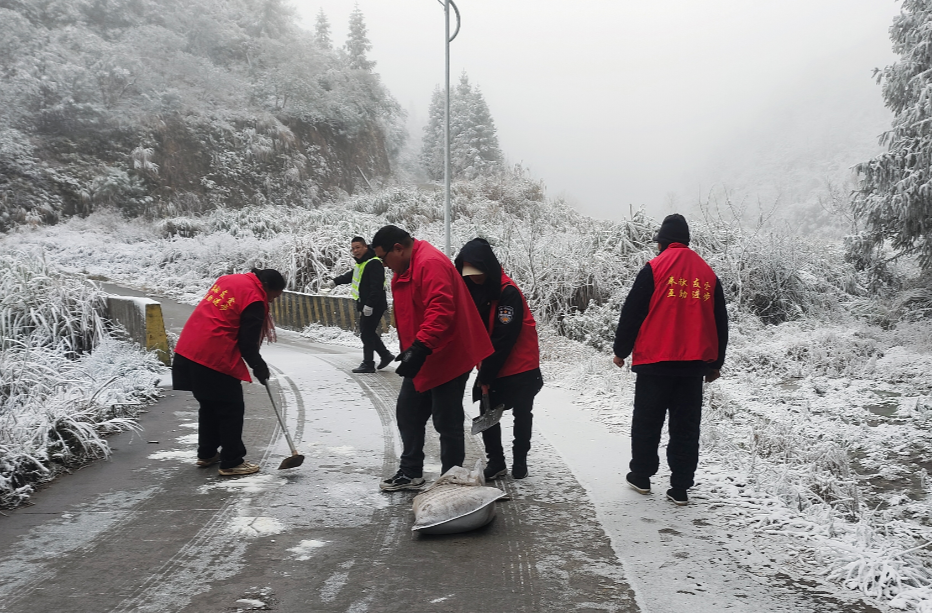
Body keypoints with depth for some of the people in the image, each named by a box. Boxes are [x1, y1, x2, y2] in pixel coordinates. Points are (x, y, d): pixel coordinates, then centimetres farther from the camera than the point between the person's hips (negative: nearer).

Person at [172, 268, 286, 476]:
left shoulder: (229, 279, 15)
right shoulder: (254, 300, -11)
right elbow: (247, 342, -10)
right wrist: (259, 367, 5)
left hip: (188, 350, 9)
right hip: (215, 358, -9)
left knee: (210, 404, 22)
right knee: (231, 409, 2)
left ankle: (206, 454, 33)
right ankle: (232, 463, 7)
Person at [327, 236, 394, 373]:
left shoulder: (374, 263, -17)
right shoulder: (360, 264, 16)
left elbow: (376, 286, -24)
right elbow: (350, 276, 36)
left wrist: (369, 304, -27)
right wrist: (335, 281, 43)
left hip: (374, 307, -10)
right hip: (365, 306, 10)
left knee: (366, 334, -5)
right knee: (368, 333, 16)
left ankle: (368, 364, 3)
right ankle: (385, 355, 25)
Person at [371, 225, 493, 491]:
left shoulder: (431, 263, -21)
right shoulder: (403, 271, 13)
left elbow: (440, 309, -33)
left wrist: (420, 347, -38)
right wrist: (410, 350, 19)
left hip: (446, 359, -11)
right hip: (421, 360, 11)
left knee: (447, 422, 0)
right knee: (408, 414, 16)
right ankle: (411, 472, 29)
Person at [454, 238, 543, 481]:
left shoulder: (509, 293, -22)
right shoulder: (472, 289, -1)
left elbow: (503, 339, -23)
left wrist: (486, 377, -19)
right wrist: (483, 374, -8)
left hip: (521, 367, -6)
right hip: (491, 367, 6)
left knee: (522, 414, 8)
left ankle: (519, 461, 23)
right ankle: (495, 462, 16)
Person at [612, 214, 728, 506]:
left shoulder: (655, 269, -5)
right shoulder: (708, 273, 9)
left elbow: (631, 312, -6)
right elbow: (720, 321, 14)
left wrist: (621, 350, 5)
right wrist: (715, 363, 21)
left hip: (655, 361, -4)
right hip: (694, 363, 4)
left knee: (647, 421, 10)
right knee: (686, 426, 8)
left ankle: (641, 476, 20)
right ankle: (680, 487, 9)